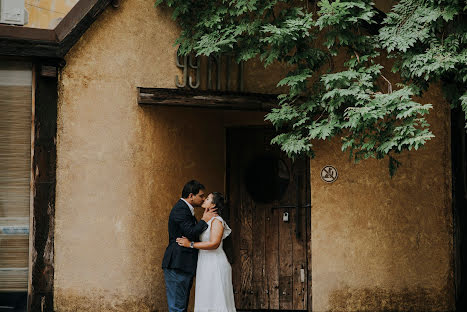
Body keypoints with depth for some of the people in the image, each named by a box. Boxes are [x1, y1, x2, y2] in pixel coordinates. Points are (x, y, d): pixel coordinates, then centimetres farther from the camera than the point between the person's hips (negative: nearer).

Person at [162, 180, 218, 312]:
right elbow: (190, 232, -23)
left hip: (185, 266, 11)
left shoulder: (186, 209, 21)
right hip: (177, 266, -11)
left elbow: (194, 234, 24)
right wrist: (204, 221, -10)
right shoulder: (180, 209, -13)